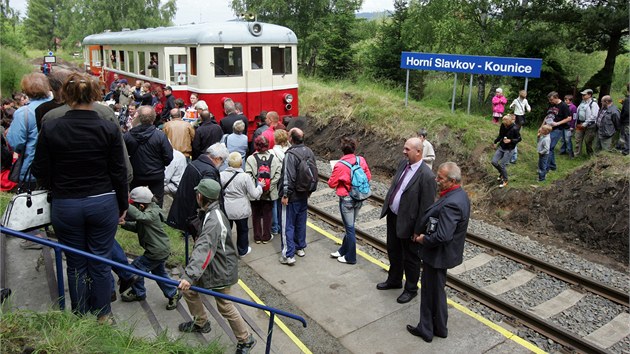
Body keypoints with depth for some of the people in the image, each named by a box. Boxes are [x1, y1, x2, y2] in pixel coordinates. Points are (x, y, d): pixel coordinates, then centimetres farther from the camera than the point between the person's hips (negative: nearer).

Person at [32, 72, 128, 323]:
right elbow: (119, 173, -5)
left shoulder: (50, 128, -9)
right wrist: (123, 206, 8)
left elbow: (40, 172, -1)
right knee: (100, 262, 13)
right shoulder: (109, 129, -10)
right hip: (103, 203, 0)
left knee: (76, 264, 15)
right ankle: (103, 316, 27)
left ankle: (81, 317, 30)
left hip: (65, 206, 0)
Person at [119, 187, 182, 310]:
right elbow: (137, 227, 14)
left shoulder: (151, 214, -24)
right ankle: (173, 294, 31)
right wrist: (125, 224, -3)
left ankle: (138, 293, 25)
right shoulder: (149, 212, 7)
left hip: (156, 252, -10)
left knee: (135, 268, 5)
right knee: (159, 272, 23)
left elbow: (137, 215, -45)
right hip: (162, 249, 10)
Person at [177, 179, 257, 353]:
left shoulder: (214, 220, -30)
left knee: (224, 306, 1)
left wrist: (189, 275, -48)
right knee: (189, 290, 17)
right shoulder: (213, 213, 2)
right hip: (212, 265, 10)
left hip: (221, 270, -10)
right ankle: (201, 323, 39)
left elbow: (204, 249, -42)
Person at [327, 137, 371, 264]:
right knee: (350, 226, 19)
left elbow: (332, 184, -11)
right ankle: (343, 250, 35)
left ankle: (350, 257, 21)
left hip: (347, 200, -5)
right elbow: (368, 177, 5)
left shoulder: (340, 165, -21)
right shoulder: (361, 160, -7)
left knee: (349, 228, 7)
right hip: (359, 198, 6)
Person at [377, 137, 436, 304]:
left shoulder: (426, 176, -26)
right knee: (393, 252, 25)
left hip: (407, 222, -8)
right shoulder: (403, 163, -2)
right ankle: (394, 280, 48)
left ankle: (411, 289, 35)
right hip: (392, 216, 8)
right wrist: (387, 206, 14)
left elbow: (426, 206, -21)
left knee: (410, 258, 13)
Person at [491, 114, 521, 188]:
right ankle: (502, 173, 32)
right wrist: (495, 141, -2)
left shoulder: (515, 128, -22)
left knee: (502, 165, -4)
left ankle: (505, 180, 20)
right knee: (494, 162, 2)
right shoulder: (503, 126, -8)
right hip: (501, 147, 5)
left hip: (509, 149, -5)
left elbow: (519, 139, -11)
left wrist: (510, 140, -26)